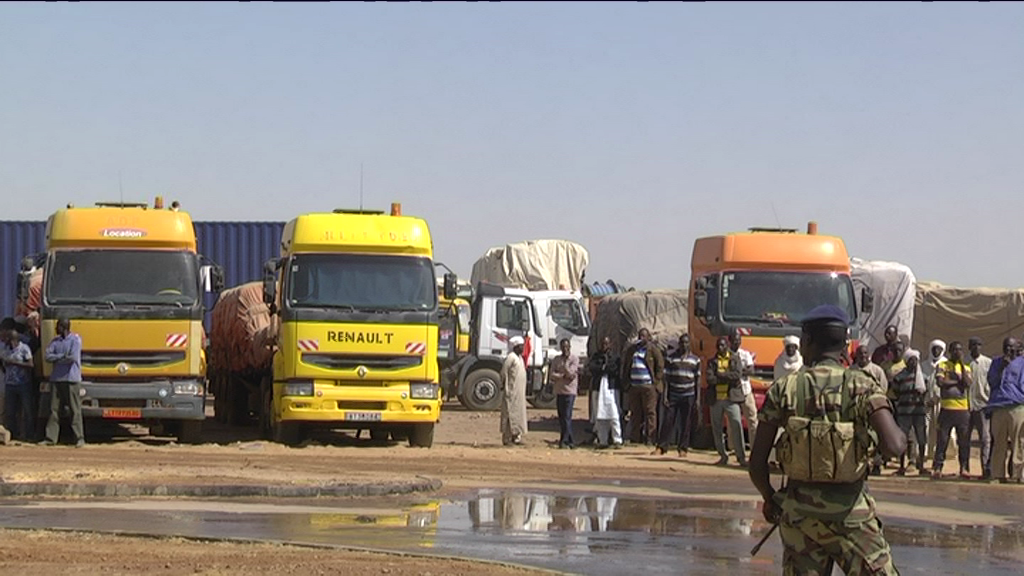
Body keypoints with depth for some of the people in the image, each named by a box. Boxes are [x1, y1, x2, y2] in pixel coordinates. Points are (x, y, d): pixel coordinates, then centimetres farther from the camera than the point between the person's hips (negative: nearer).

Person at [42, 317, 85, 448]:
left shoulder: (75, 339, -4)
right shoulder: (55, 340, 13)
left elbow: (73, 357, -16)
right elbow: (48, 356, 2)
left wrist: (57, 358, -5)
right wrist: (63, 356, -10)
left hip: (71, 379, -6)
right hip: (56, 378, 6)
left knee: (75, 409, -5)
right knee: (54, 409, 5)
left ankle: (80, 438, -2)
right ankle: (51, 438, 8)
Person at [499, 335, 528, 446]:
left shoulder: (520, 357, 15)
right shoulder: (511, 357, -12)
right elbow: (504, 373, -14)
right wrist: (505, 388, -15)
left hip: (520, 392, 9)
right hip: (512, 391, -9)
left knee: (519, 414, 9)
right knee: (510, 414, -7)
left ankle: (516, 437, 12)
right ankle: (507, 438, -6)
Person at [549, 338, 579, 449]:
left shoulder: (574, 359, 0)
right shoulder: (556, 360, 12)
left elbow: (571, 374, -11)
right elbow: (553, 375, 3)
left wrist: (565, 363, -13)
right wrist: (563, 376, -9)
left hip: (570, 391, -5)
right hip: (559, 391, 5)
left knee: (567, 417, -11)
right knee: (562, 418, 5)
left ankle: (564, 440, -12)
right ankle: (570, 441, 10)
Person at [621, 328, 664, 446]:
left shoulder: (653, 349, 1)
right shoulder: (631, 349, 14)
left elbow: (660, 366, -1)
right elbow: (624, 365, 21)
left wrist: (656, 381, -7)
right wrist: (626, 381, 10)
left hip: (648, 386, -5)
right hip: (634, 386, 5)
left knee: (650, 412, -6)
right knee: (635, 413, 5)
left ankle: (650, 439, -8)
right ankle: (634, 439, 8)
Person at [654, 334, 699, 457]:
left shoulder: (695, 360, 6)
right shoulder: (671, 358, 4)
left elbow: (697, 380, 8)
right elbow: (667, 378, 3)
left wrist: (698, 399, 4)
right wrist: (665, 396, -4)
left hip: (688, 396, 0)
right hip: (673, 395, 0)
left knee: (685, 423, 3)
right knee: (668, 421, -4)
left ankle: (683, 448, 9)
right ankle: (661, 446, 0)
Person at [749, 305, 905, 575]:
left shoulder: (783, 390, -2)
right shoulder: (861, 386, -7)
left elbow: (757, 464, -2)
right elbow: (893, 446, -21)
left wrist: (769, 499, 16)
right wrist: (902, 438, 3)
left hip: (798, 511, 2)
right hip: (850, 511, -2)